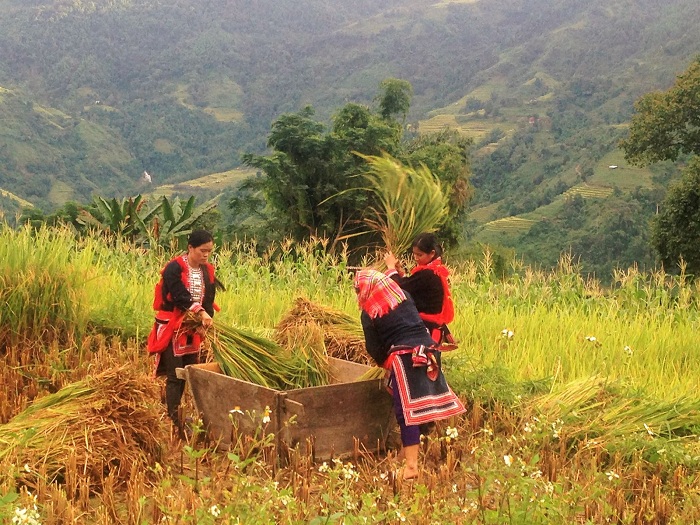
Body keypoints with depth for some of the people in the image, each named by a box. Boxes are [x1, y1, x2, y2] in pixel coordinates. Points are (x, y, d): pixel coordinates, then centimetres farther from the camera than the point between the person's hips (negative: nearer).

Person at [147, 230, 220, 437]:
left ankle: (173, 411, 23)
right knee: (175, 375, -7)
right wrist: (200, 312, -37)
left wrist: (204, 322, -17)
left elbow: (209, 300, 0)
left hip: (193, 329, 7)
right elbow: (180, 295, -25)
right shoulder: (174, 269, -16)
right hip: (172, 328, -7)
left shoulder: (208, 271, 4)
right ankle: (174, 421, -4)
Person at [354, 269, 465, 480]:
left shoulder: (368, 314, 0)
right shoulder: (403, 295, 13)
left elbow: (373, 348, 4)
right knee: (425, 404, 14)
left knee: (407, 410, -5)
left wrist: (384, 362, 23)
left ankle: (411, 464, -10)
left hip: (404, 358, -6)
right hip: (428, 352, 6)